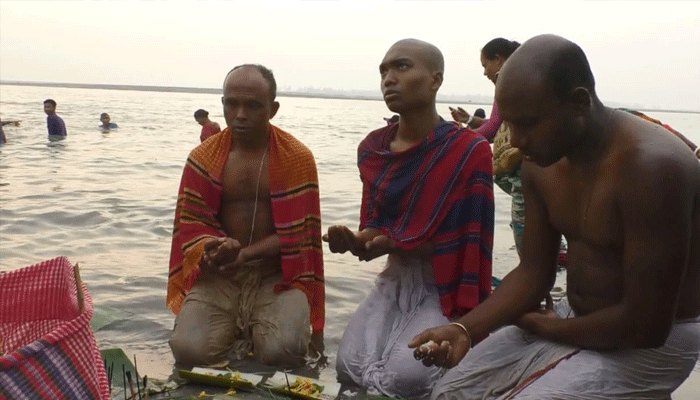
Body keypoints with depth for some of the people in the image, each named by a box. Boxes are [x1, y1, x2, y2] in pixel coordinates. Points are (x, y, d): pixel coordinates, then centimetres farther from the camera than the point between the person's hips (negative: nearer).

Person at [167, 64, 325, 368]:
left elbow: (297, 233, -7)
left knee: (282, 352, -26)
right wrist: (213, 250, -20)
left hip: (276, 275, -1)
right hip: (217, 276, 2)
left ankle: (256, 335, 11)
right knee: (189, 350, -23)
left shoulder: (297, 158, -4)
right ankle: (240, 340, 10)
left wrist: (242, 254, -20)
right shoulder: (203, 158, 3)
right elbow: (191, 225, 4)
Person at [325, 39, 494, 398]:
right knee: (348, 367, -17)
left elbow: (462, 241, -14)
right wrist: (359, 240, -17)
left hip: (443, 288, -4)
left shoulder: (469, 151, -13)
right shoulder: (373, 148, 3)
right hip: (394, 281, 5)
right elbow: (376, 225, 7)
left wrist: (393, 245, -26)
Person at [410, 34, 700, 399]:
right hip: (573, 318, 7)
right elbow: (534, 271, 2)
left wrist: (552, 329, -11)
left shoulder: (652, 165, -28)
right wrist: (464, 329, -13)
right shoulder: (541, 162, -4)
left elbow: (646, 324, -26)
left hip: (651, 341, -6)